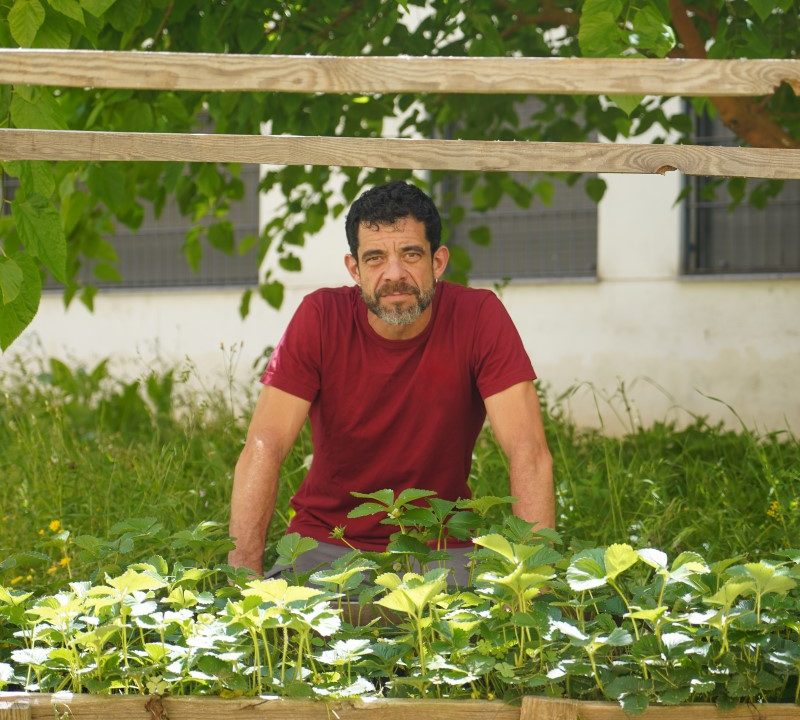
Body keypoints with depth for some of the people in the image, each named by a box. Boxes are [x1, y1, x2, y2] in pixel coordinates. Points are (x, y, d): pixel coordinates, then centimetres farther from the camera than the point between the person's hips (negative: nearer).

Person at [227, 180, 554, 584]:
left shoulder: (478, 317, -12)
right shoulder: (321, 318, -11)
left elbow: (528, 453, -17)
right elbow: (264, 448, -16)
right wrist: (244, 568, -29)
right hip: (327, 540, 0)